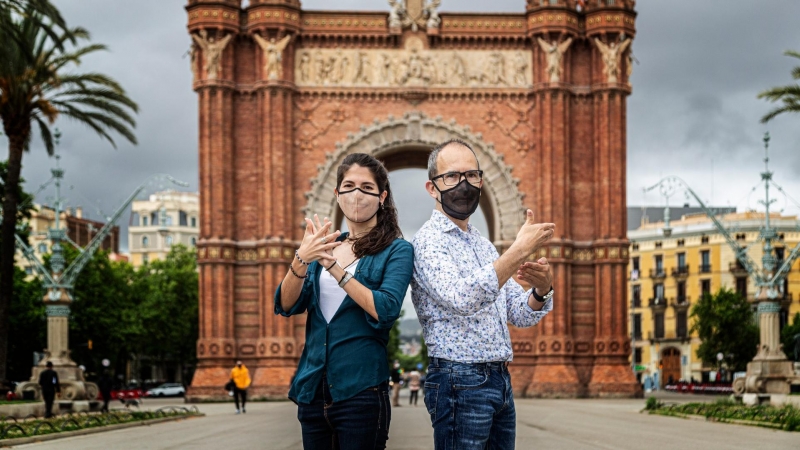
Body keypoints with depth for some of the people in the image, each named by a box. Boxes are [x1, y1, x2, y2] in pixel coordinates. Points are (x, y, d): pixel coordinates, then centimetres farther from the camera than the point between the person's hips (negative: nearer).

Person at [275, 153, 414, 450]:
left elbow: (386, 310, -18)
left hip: (360, 390, -5)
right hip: (313, 388, 5)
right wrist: (300, 260, -18)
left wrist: (334, 267, -21)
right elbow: (285, 306, 0)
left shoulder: (396, 250, -2)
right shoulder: (326, 245, 12)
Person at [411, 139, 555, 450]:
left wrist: (542, 290, -9)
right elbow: (462, 300, -27)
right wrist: (520, 250, -27)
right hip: (460, 381, -8)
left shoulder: (484, 245, 16)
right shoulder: (428, 241, -10)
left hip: (501, 381, 8)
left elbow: (521, 315, 14)